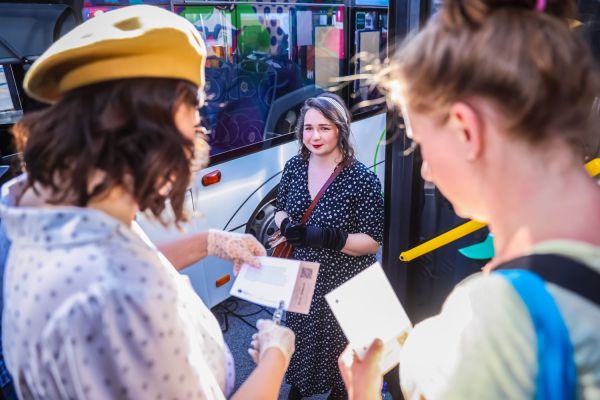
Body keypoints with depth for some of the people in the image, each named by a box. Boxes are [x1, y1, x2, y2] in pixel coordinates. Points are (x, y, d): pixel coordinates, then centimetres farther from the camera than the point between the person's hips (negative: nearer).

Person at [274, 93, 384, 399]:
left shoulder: (361, 178, -21)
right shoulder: (293, 167, -5)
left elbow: (373, 241, -18)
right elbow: (281, 211, 8)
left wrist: (327, 238, -32)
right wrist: (286, 226, -15)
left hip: (344, 281, -4)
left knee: (340, 340, 16)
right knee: (301, 332, 23)